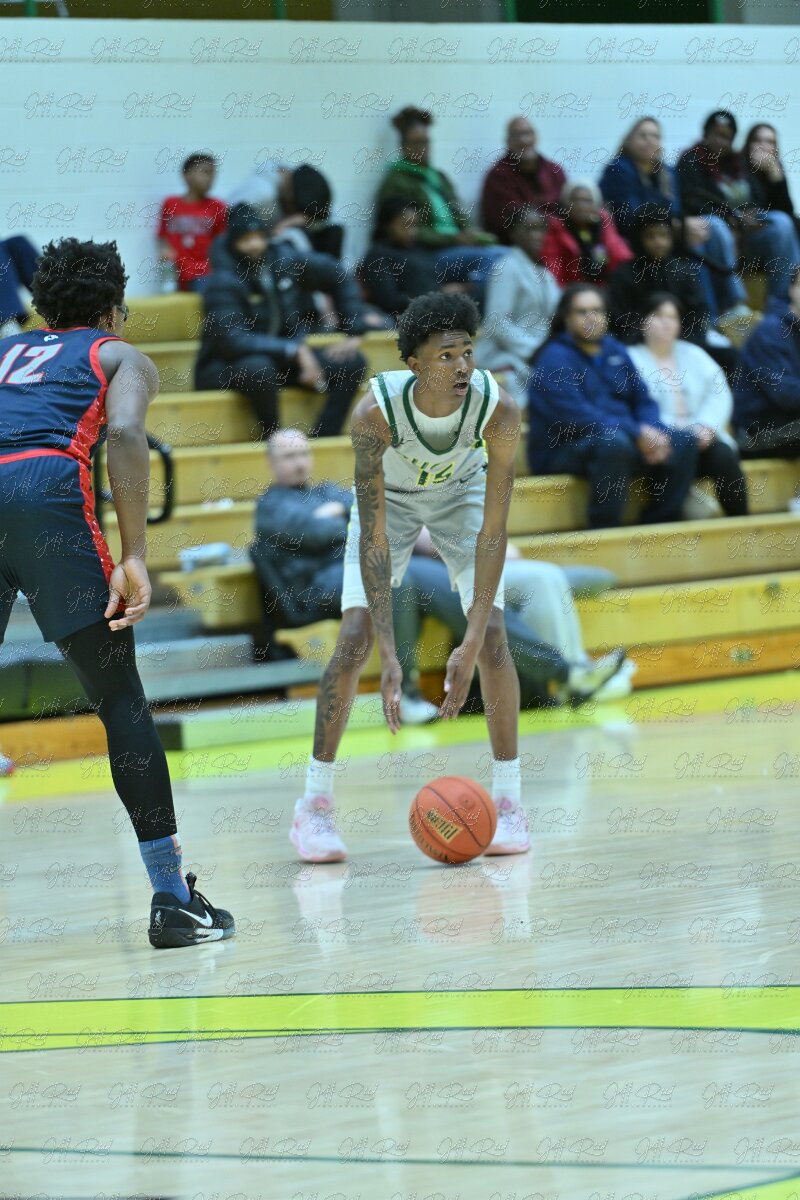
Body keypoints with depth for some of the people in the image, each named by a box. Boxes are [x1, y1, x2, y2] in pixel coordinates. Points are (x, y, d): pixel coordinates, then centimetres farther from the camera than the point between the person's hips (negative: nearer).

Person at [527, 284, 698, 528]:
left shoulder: (615, 351, 14)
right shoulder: (555, 358, -9)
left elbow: (643, 400, 12)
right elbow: (576, 415, -21)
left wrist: (653, 432, -11)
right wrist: (637, 434, -24)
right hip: (563, 451, -7)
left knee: (683, 442, -8)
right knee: (614, 443, -36)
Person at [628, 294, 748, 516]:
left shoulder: (693, 354, 22)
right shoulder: (631, 358, 5)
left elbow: (720, 392, 10)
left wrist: (706, 425, -10)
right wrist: (682, 432, -17)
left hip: (701, 437, 4)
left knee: (724, 454, -26)